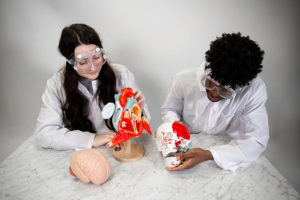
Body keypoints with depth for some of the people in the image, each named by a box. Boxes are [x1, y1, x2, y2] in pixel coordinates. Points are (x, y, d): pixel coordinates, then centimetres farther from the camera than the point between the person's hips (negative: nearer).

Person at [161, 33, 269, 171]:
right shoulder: (184, 79, -15)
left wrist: (208, 155, -33)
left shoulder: (255, 89, -20)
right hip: (186, 148, 1)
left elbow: (256, 141, -21)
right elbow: (169, 109, 3)